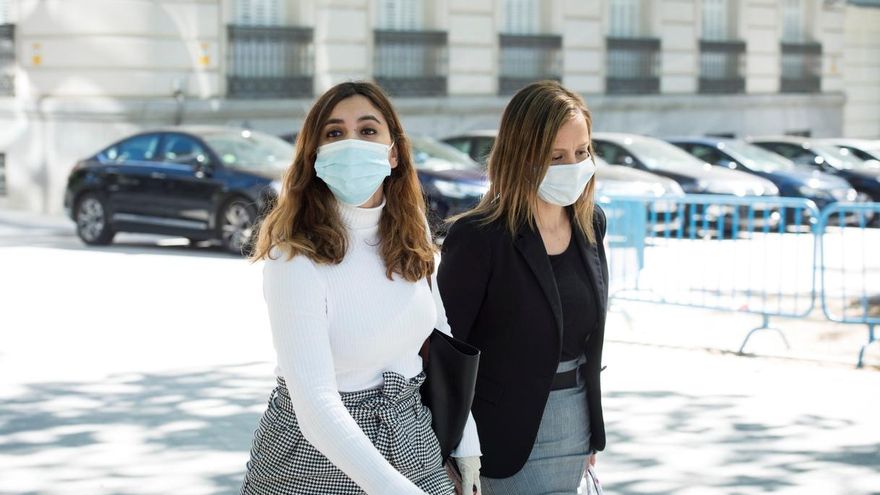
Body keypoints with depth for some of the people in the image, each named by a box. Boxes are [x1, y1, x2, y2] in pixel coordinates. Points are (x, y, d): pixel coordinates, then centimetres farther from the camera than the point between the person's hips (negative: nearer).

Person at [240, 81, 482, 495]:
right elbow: (314, 402, -30)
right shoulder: (296, 259, -22)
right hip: (317, 452, -6)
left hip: (410, 440, 6)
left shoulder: (410, 232, -2)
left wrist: (466, 442, 7)